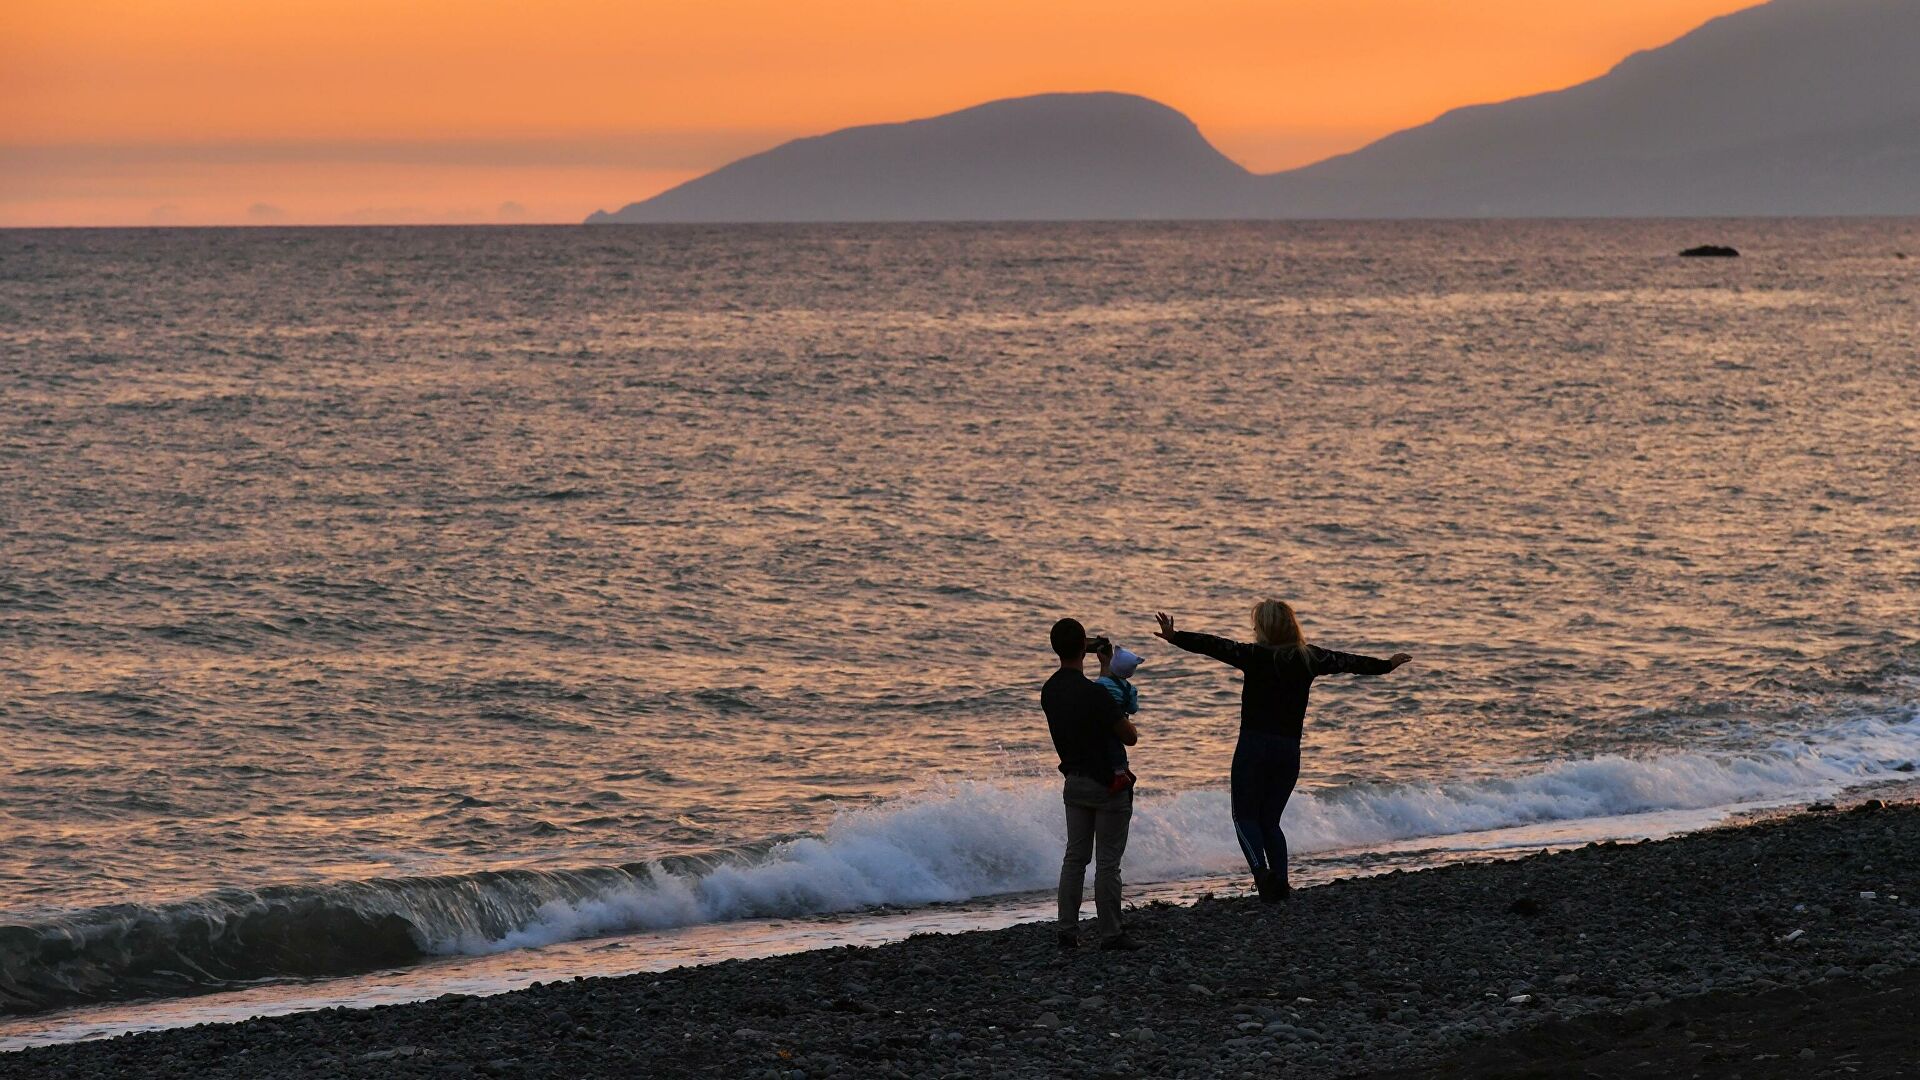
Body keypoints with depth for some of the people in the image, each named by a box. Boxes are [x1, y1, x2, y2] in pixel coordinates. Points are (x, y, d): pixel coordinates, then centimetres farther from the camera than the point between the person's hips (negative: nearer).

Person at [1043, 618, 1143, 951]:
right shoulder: (1093, 694, -23)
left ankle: (1068, 930, 11)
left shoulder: (1050, 691, 1)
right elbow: (1130, 737, -18)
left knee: (1075, 857, 12)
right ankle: (1111, 934, 2)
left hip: (1073, 782, 7)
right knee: (1107, 862, -1)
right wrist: (1124, 720, 5)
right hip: (1107, 784, -7)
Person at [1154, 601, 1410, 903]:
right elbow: (1349, 662, 20)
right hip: (1289, 750, 5)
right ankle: (1280, 881, -1)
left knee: (1246, 817, 5)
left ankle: (1261, 870, -19)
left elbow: (1214, 646, -19)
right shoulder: (1309, 658, 7)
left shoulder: (1255, 655, -7)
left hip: (1254, 745, -4)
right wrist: (1386, 665, 35)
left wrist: (1175, 637, -23)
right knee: (1270, 819, 14)